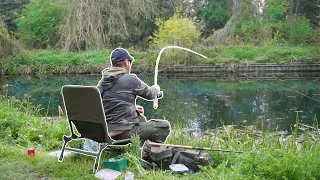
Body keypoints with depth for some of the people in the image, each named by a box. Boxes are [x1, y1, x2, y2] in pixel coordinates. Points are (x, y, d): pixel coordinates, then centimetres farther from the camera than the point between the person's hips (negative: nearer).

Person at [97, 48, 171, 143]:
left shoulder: (101, 82, 7)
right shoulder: (130, 79, -12)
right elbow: (150, 94, 2)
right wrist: (156, 88, 24)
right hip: (124, 132, -8)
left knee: (141, 118, 34)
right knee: (165, 126, 2)